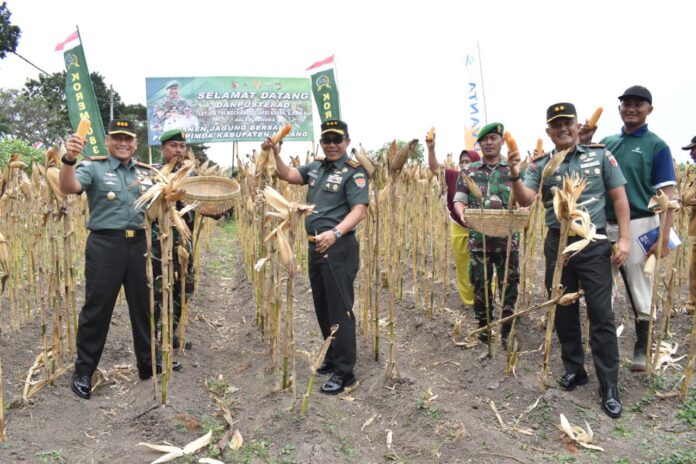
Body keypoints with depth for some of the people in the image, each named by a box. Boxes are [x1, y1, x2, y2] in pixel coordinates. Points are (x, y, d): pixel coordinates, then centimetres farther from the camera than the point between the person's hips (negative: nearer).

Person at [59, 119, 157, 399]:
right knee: (96, 308, 2)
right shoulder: (93, 167, 0)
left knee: (144, 305, 12)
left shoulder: (146, 172, 14)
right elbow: (69, 188, -19)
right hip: (105, 243, -4)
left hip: (139, 243, 4)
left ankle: (148, 364, 27)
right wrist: (69, 159, -36)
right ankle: (83, 372, 16)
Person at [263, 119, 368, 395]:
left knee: (340, 309, -3)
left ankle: (344, 372, 7)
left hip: (339, 248, -8)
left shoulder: (353, 172, -10)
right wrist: (276, 154, -4)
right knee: (322, 307, 17)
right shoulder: (316, 167, 13)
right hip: (316, 246, 8)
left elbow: (359, 210, -21)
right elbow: (288, 175, 13)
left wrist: (335, 233, -36)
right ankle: (333, 357, 33)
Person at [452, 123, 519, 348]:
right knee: (480, 286, 9)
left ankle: (507, 331, 17)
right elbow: (459, 200, 4)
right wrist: (462, 213, -18)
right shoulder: (469, 171, 7)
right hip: (479, 239, 1)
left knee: (509, 286, 4)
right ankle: (483, 327, 25)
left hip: (507, 239, 0)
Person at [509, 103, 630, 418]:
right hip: (557, 244, 2)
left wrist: (624, 238, -6)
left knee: (601, 314, -2)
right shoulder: (541, 165, 3)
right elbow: (526, 200, -11)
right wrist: (515, 177, -30)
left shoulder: (600, 155, 0)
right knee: (563, 312, 12)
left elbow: (619, 197, 1)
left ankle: (609, 387, 8)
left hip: (593, 243, -2)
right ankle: (574, 370, 29)